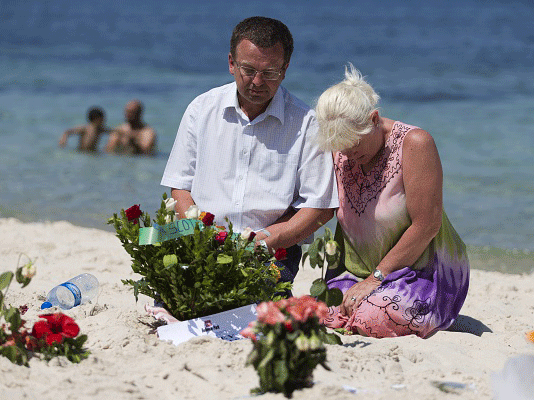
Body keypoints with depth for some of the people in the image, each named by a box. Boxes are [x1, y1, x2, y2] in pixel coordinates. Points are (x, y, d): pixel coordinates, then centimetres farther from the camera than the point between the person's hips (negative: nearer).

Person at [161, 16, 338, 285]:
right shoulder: (201, 109, 11)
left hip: (271, 254, -1)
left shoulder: (305, 123, 1)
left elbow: (321, 207, 0)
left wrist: (268, 237, -14)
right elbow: (180, 187, 13)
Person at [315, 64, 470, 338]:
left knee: (373, 318, -35)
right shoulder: (341, 151, 4)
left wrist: (375, 278, -17)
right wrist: (337, 276, 5)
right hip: (361, 272, 6)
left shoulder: (414, 143, -17)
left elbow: (426, 225, -19)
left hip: (423, 271, -6)